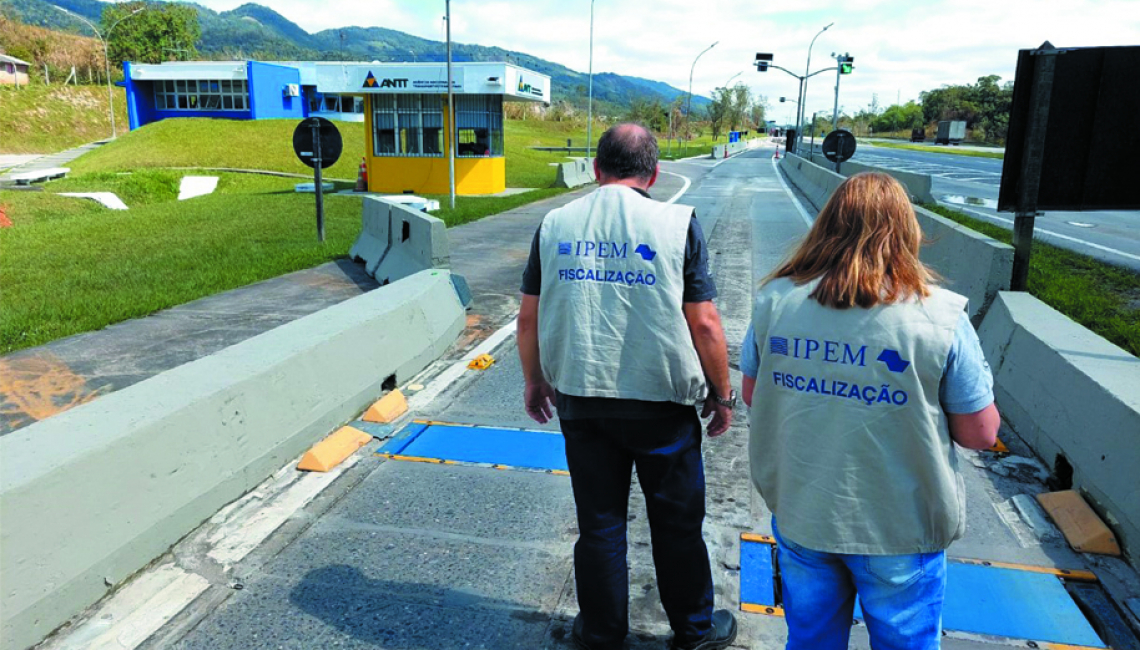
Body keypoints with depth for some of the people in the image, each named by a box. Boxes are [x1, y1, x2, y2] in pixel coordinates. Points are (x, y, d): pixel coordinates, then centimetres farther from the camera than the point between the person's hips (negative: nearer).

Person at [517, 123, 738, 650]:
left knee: (599, 522, 16)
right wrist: (722, 394, 3)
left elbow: (529, 317, 3)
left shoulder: (556, 224, 0)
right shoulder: (677, 224, -8)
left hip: (580, 401, 2)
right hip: (662, 402, -2)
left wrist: (534, 381, 17)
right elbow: (704, 322, -9)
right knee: (677, 522, 16)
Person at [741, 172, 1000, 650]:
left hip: (799, 516, 3)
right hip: (901, 530, -2)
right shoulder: (940, 316, -17)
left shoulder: (775, 299, -9)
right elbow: (981, 433, -9)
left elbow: (751, 394, 3)